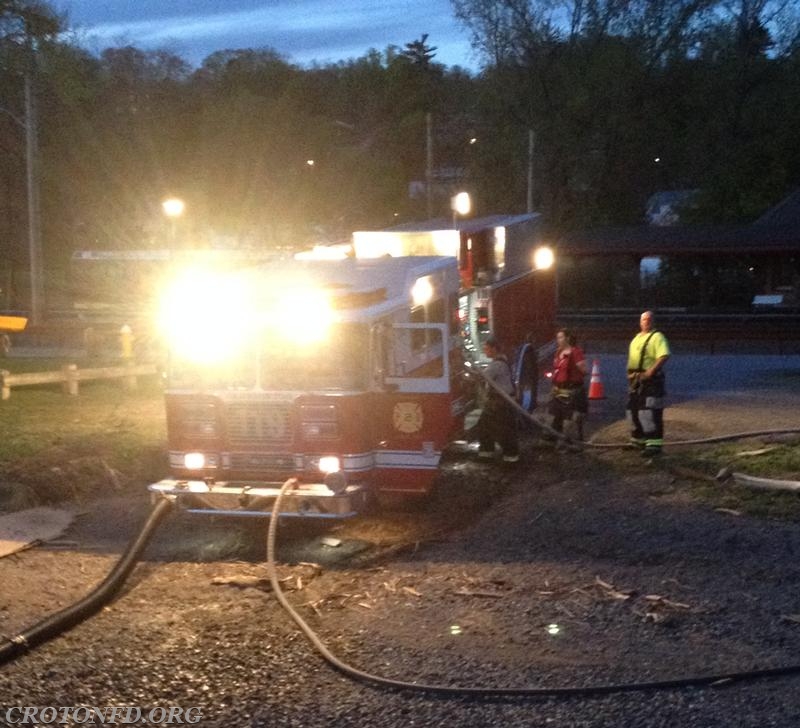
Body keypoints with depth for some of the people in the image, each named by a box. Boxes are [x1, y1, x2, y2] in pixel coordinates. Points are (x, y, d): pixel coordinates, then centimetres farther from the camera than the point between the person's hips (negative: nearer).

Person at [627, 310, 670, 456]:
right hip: (635, 380, 9)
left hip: (650, 381, -9)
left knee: (650, 414, -12)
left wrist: (651, 371, -28)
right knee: (634, 411, 15)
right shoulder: (637, 338, 18)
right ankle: (637, 441, 28)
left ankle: (654, 444, -10)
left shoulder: (657, 337, -9)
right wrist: (630, 372, 12)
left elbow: (664, 356, -22)